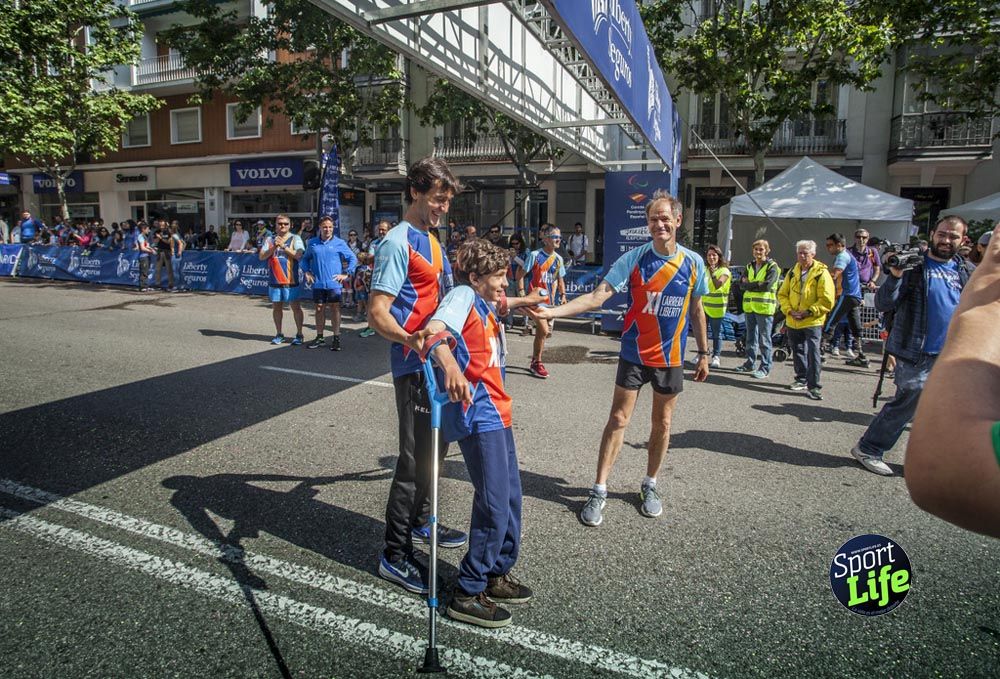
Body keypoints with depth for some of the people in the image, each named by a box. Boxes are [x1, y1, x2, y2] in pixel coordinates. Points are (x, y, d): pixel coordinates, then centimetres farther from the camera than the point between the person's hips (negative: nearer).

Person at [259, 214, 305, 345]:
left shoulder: (295, 238, 0)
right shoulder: (270, 239, 9)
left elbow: (298, 255, -14)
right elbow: (261, 256, 2)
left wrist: (283, 246, -18)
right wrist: (274, 247, -11)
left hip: (291, 280, -4)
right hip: (274, 280, 4)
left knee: (296, 307, -1)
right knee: (276, 307, 10)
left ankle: (299, 334, 8)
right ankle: (279, 334, 21)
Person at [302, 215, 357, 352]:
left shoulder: (339, 243, -1)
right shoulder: (312, 243, 7)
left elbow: (353, 258, 2)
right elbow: (305, 258, 20)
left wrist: (346, 274, -5)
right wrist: (307, 272, 5)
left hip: (334, 283, -3)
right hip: (318, 283, 3)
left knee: (335, 309, 0)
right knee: (319, 309, 10)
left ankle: (336, 338, 7)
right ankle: (320, 337, 20)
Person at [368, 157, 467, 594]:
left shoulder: (431, 240, 14)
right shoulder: (398, 243, -15)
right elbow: (377, 313, -23)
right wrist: (412, 340, -40)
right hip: (414, 366, -9)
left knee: (435, 448, 20)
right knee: (415, 456, -3)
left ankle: (418, 522, 39)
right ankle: (395, 555, 11)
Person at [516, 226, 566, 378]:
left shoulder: (558, 258, 8)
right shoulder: (535, 255, -9)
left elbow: (560, 279, 19)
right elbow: (520, 274, -6)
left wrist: (563, 295, 7)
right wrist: (521, 293, -14)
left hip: (549, 299, 7)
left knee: (547, 332, 11)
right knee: (543, 330, -17)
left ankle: (534, 360, 30)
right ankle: (537, 363, -1)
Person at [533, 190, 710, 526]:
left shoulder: (693, 262, -1)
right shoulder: (633, 258, -9)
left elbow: (696, 310, 9)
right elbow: (597, 296, -17)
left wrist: (703, 353, 10)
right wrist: (553, 311, -29)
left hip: (671, 358, 2)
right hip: (634, 355, -2)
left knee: (662, 423, 11)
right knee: (618, 419, 0)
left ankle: (650, 485, 31)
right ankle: (599, 491, 9)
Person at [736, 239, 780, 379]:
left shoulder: (772, 267, -4)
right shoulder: (750, 266, 15)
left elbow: (767, 285, -17)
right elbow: (742, 284, 6)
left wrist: (749, 285, -8)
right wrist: (757, 285, -11)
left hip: (764, 307, -6)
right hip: (749, 306, 6)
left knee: (764, 340, -3)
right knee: (751, 338, 14)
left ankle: (765, 368, 3)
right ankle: (750, 364, 24)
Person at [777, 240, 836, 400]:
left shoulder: (821, 273, -7)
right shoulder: (792, 272, 8)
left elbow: (827, 301, -12)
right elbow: (782, 294, 11)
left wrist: (809, 312, -17)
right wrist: (789, 310, -5)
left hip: (812, 322, -6)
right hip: (793, 321, 6)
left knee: (813, 352, -10)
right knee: (797, 351, 16)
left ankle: (814, 386, -5)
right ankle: (802, 380, 31)